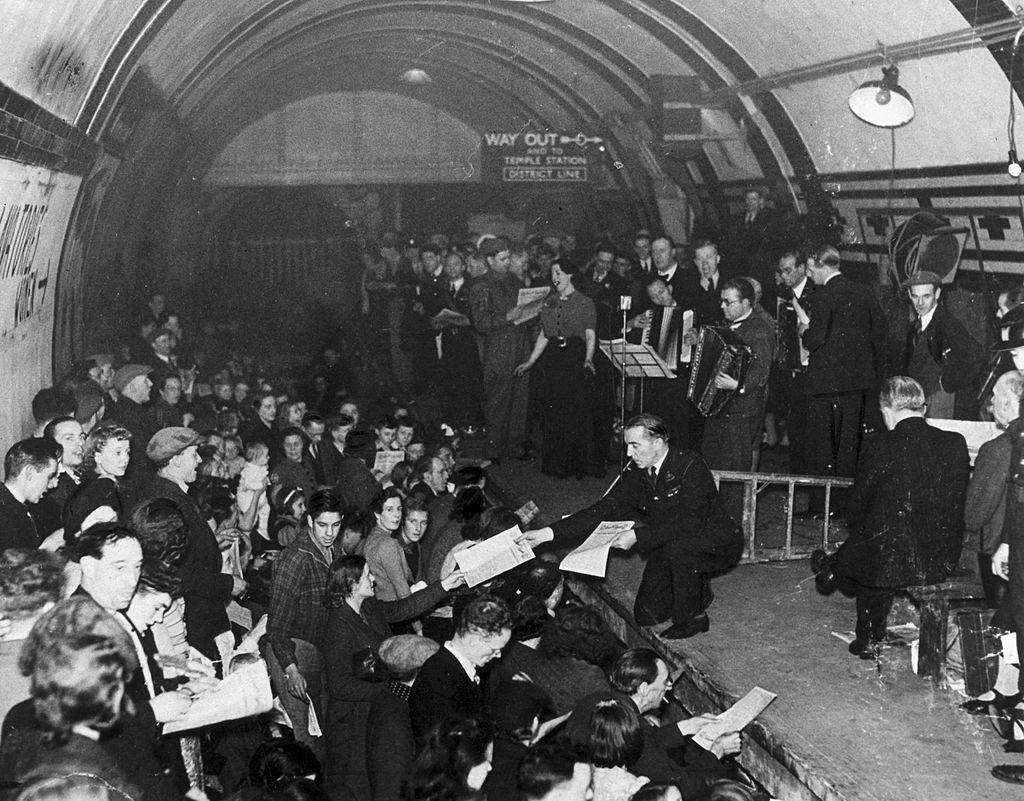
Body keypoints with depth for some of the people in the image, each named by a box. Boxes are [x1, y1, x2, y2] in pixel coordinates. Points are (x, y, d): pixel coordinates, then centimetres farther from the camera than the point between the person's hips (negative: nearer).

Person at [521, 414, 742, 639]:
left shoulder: (691, 466, -25)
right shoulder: (636, 472, -6)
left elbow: (690, 523, -33)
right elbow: (604, 509, -10)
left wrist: (637, 535, -34)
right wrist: (547, 533, -19)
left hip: (720, 544, -6)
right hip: (673, 548, 6)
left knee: (679, 543, -36)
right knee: (647, 615, -2)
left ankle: (692, 617, -14)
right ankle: (698, 590, 23)